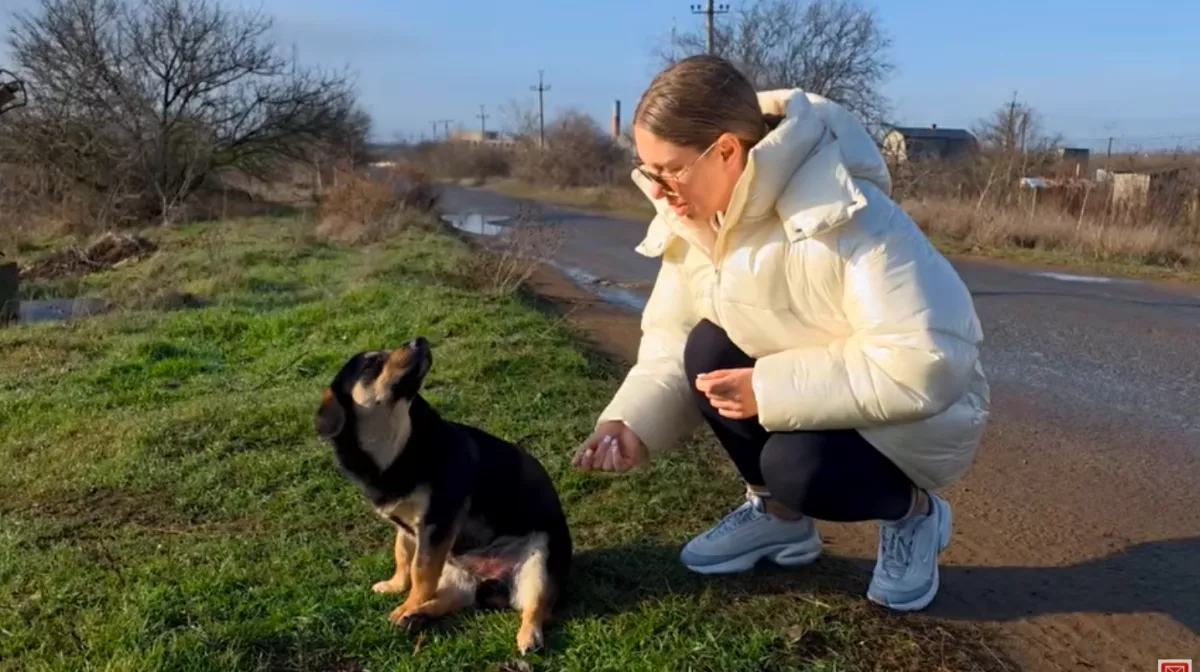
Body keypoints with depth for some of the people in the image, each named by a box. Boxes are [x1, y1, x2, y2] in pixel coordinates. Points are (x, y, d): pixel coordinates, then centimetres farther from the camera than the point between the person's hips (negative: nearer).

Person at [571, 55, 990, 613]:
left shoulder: (844, 218, -33)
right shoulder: (694, 217, -9)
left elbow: (925, 364, -36)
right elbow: (672, 341, -4)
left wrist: (771, 390, -33)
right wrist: (632, 423, -22)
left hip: (923, 410, -6)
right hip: (813, 393, 7)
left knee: (799, 466, -32)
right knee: (709, 350, -18)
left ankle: (912, 513, 3)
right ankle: (778, 514, 5)